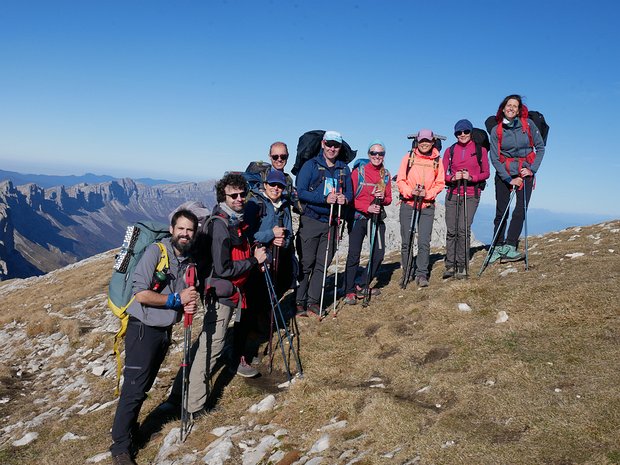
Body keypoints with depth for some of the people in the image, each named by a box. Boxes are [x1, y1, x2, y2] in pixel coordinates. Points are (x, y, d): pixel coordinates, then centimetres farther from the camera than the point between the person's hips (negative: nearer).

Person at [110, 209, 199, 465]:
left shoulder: (189, 260, 6)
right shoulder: (155, 252, -16)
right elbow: (140, 293, -24)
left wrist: (189, 305, -5)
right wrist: (176, 299, -18)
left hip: (165, 330, 7)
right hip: (143, 329, -7)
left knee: (145, 386, 18)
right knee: (134, 389, -4)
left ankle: (130, 428, 34)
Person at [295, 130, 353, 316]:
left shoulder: (344, 169, 13)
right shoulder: (311, 165, -2)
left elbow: (349, 192, 14)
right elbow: (300, 192, -10)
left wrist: (345, 199, -11)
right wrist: (325, 198, -22)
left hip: (331, 222, 4)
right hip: (310, 220, -4)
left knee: (323, 263, 6)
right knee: (306, 263, -2)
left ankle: (313, 300, 14)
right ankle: (300, 301, 6)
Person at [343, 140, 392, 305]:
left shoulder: (386, 175, 9)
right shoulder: (359, 171, -4)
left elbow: (389, 199, 11)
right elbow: (350, 197, -7)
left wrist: (382, 198, -12)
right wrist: (367, 208, -18)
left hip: (377, 217, 5)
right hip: (358, 217, -5)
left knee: (379, 254, 3)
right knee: (354, 254, -9)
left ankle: (363, 286, 19)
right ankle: (350, 291, 0)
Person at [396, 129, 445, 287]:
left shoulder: (437, 160, 6)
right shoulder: (409, 157, 3)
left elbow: (440, 183, 5)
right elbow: (400, 180, 1)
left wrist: (427, 194, -12)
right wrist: (410, 191, -16)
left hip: (427, 206, 0)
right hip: (408, 203, 0)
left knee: (424, 242, -8)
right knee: (406, 242, 5)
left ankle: (422, 274, -2)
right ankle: (407, 273, 17)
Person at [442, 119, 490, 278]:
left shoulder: (480, 150, 6)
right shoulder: (450, 151, 11)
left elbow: (486, 173, 6)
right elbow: (442, 174, 8)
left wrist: (471, 177, -12)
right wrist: (453, 177, -12)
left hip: (471, 195, -2)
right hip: (453, 194, 2)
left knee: (463, 229, -12)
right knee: (451, 230, -1)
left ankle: (462, 266, -4)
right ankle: (450, 266, 5)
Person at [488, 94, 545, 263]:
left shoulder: (528, 124, -3)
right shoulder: (496, 130, -2)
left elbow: (540, 148, 4)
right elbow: (495, 159, -3)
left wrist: (532, 169, -7)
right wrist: (509, 179, -10)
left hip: (525, 173, 0)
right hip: (503, 174, 0)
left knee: (520, 211, -12)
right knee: (501, 212, 1)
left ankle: (509, 246, -12)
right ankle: (498, 247, 9)